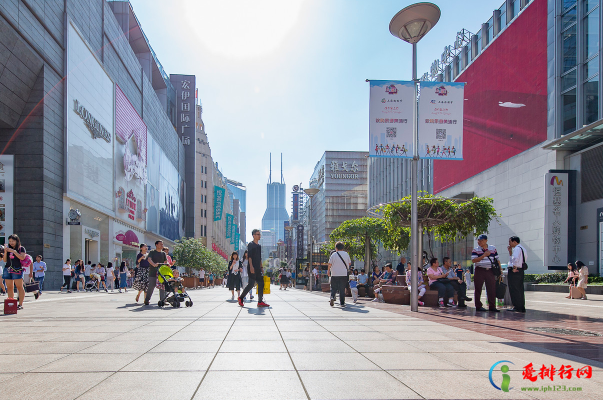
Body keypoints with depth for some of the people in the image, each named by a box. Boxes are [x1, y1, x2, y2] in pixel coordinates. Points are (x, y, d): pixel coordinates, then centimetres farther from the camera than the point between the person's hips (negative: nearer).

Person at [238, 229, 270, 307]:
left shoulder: (259, 245, 19)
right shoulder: (250, 244, -4)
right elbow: (249, 256, -13)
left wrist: (261, 268, 20)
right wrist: (251, 266, -22)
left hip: (258, 268, 8)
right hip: (252, 268, -8)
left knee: (261, 283, 1)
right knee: (251, 284, -8)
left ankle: (260, 301, 1)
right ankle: (241, 298, 7)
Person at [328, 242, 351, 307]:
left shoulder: (333, 254, -3)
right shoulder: (346, 254, 3)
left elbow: (330, 264, -2)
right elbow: (349, 263, 12)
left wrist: (328, 270, 13)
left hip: (334, 274, -1)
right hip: (344, 274, 1)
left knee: (333, 288, 9)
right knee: (342, 289, 7)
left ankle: (332, 297, -16)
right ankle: (342, 303, 5)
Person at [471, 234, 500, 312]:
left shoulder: (493, 249, 10)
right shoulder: (476, 250, 1)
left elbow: (497, 260, 14)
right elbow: (473, 260, -12)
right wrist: (484, 255, -18)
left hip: (490, 271, 2)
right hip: (480, 271, -2)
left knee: (492, 289, -2)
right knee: (478, 289, 1)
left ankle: (492, 306, 4)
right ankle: (478, 306, 9)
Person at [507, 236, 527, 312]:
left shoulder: (517, 248, -12)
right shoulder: (522, 248, 19)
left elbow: (516, 258, -28)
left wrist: (514, 268, -21)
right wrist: (510, 251, 17)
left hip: (514, 271, -10)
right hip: (520, 271, 10)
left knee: (514, 290, -6)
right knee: (520, 290, 12)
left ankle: (517, 307, -5)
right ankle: (522, 307, 16)